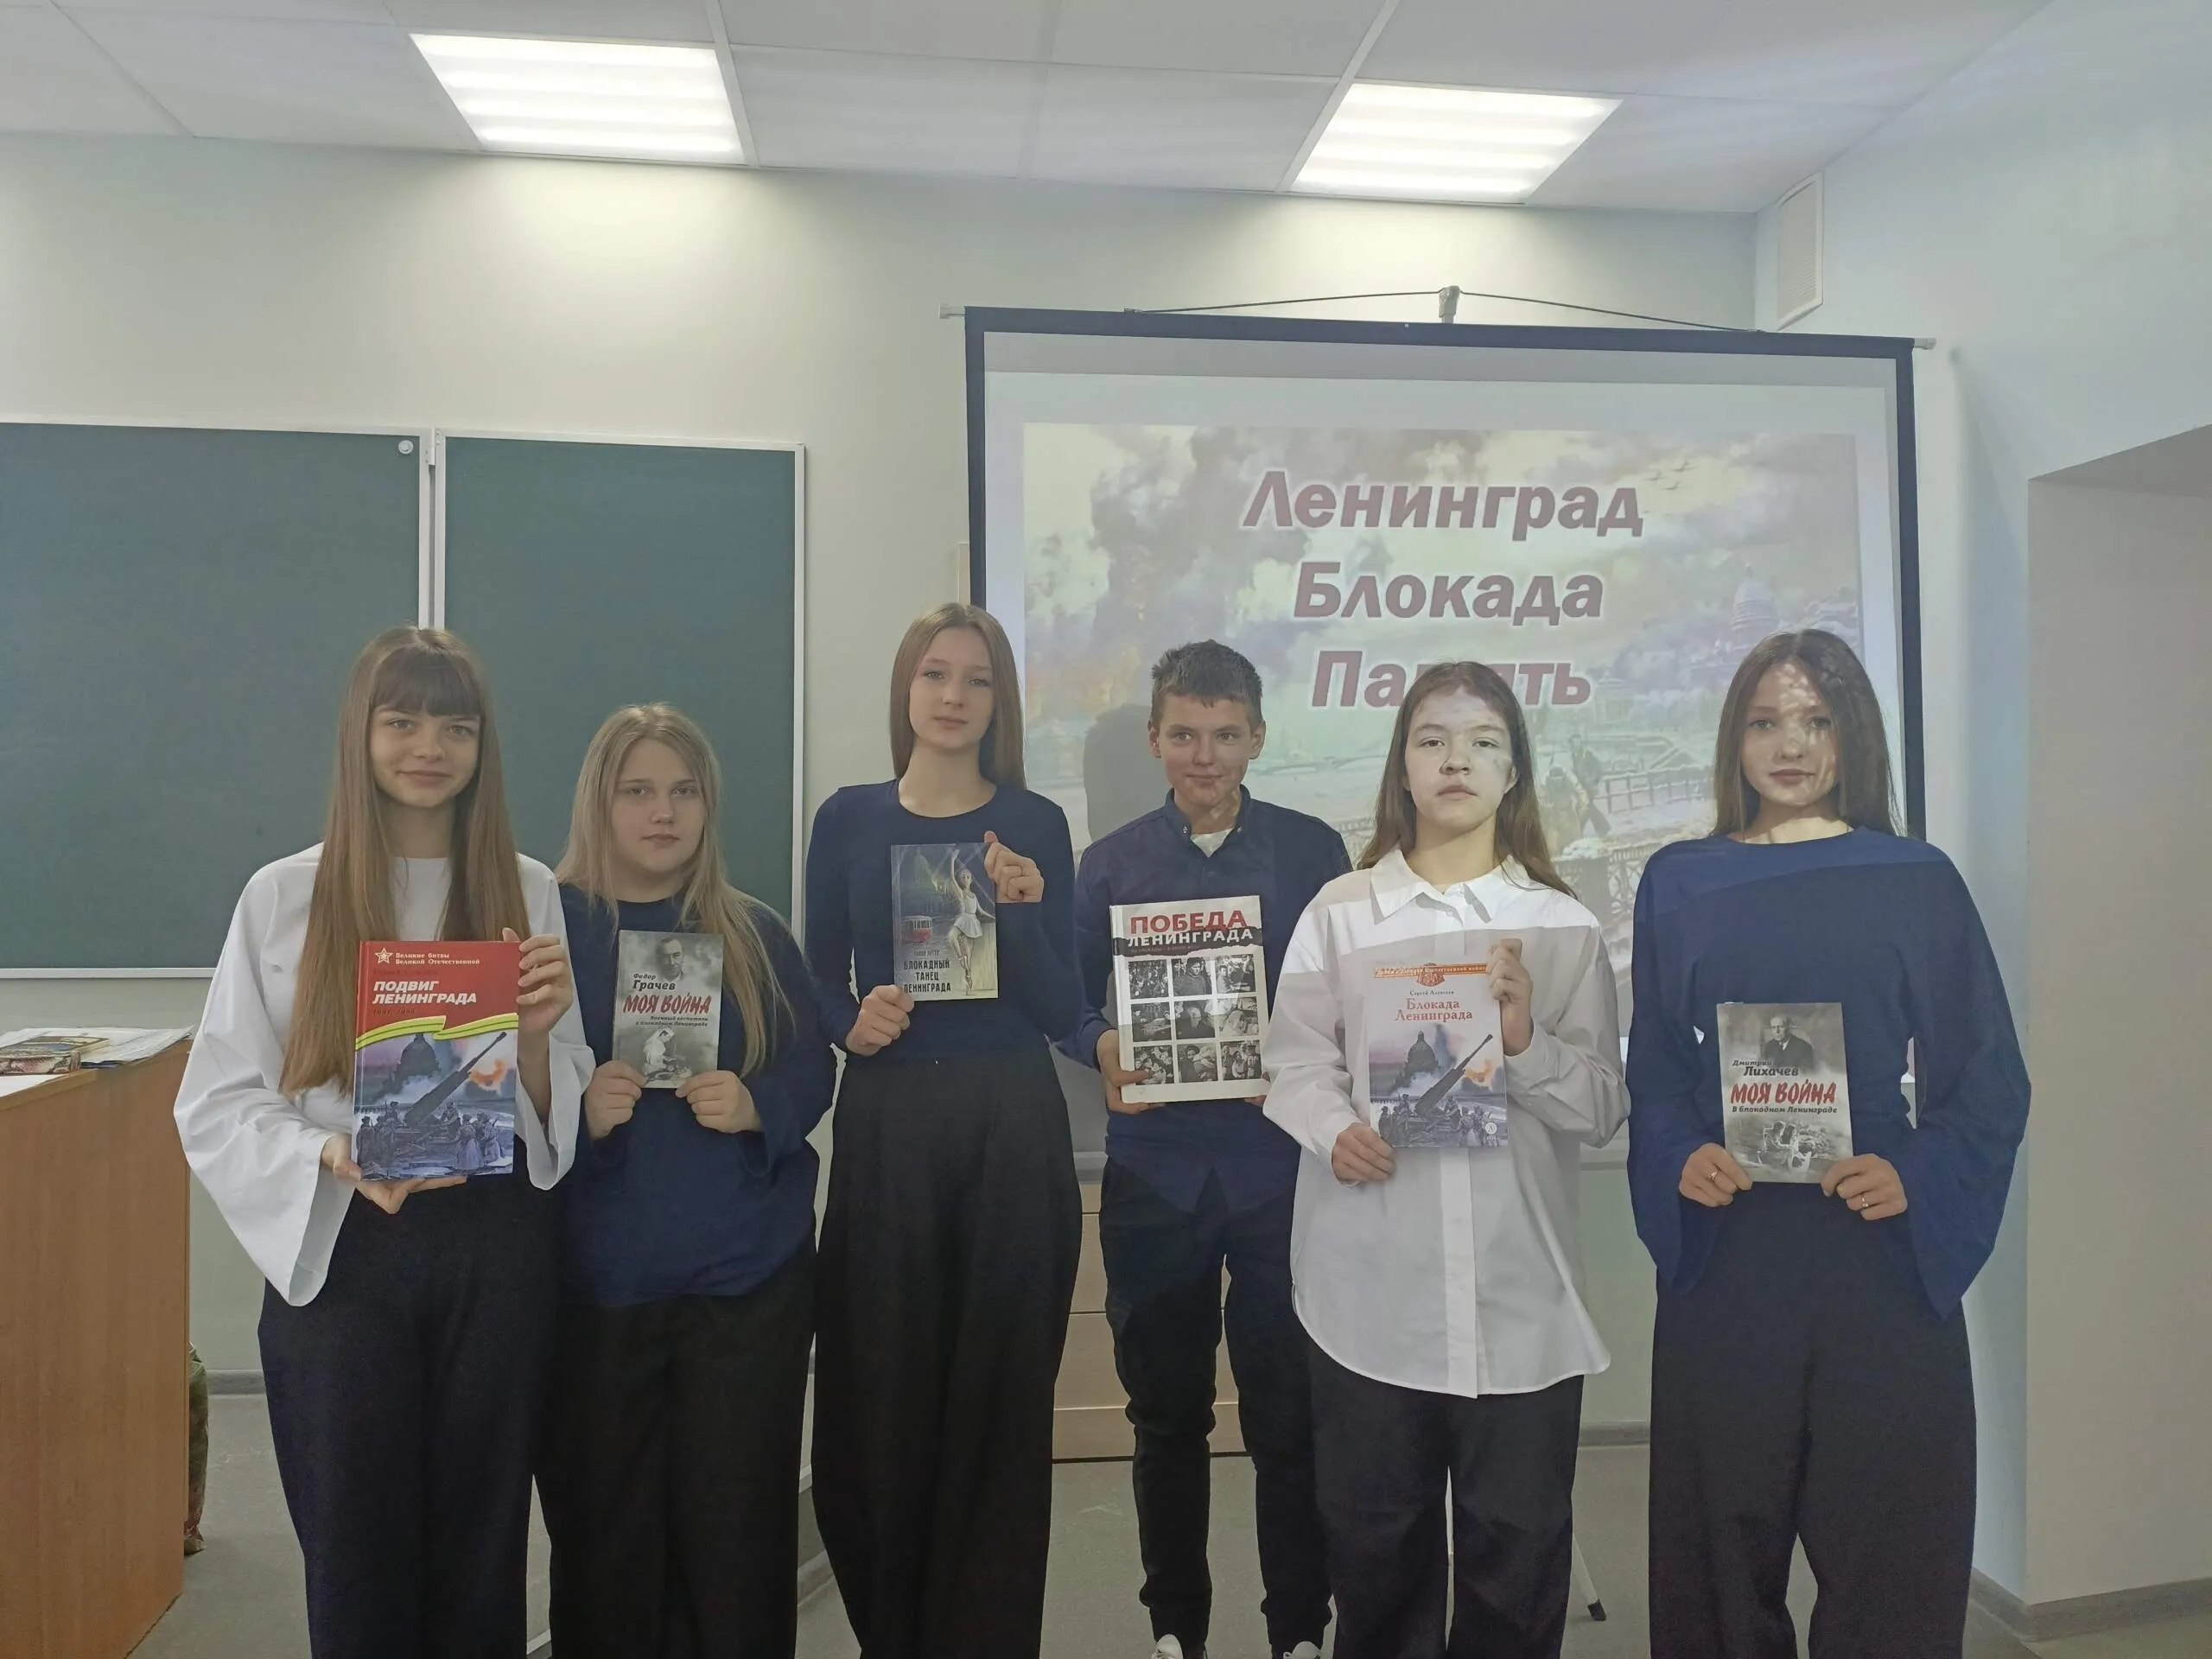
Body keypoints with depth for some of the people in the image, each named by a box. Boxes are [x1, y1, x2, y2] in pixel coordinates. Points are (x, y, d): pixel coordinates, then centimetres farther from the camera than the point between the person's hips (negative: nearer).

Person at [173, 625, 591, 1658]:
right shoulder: (282, 896, -2)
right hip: (339, 1252, -1)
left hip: (498, 1251, 1)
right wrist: (337, 1157, -20)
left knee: (482, 1555, 12)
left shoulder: (529, 893, 3)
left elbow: (558, 1117, 7)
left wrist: (538, 1036, -14)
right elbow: (216, 1105, -3)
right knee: (358, 1564, 9)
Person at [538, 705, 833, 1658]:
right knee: (604, 1531, 7)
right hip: (596, 1283, -1)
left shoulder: (756, 935, 5)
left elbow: (812, 1075, 6)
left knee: (736, 1526, 6)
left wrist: (756, 1107, -14)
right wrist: (582, 1113, -20)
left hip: (748, 1278, 1)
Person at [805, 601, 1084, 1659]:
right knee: (882, 1390, 6)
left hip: (1012, 1124, 0)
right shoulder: (849, 819, 5)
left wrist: (1022, 912, -17)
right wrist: (852, 1021, -13)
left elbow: (1061, 1009, -1)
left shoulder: (1035, 824, 2)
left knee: (999, 1393, 5)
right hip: (885, 1124, 1)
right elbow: (820, 982, 8)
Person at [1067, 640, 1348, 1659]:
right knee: (1166, 1414, 13)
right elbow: (1071, 1001, 6)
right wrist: (1103, 1049, -15)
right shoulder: (1111, 863, 7)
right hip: (1154, 1172, 2)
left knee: (1288, 1416, 5)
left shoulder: (1312, 851, 3)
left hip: (1279, 1166, -1)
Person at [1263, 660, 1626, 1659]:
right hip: (1371, 1283, 0)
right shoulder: (1339, 911, 6)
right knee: (1373, 1537, 11)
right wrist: (1335, 1129, -18)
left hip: (1518, 1286, 1)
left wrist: (1525, 1040, -16)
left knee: (1518, 1544, 8)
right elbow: (1297, 1061, 1)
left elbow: (1604, 1109, 1)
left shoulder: (1563, 925, 7)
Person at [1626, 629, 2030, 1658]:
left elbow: (1990, 1076, 4)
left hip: (1884, 1248, 0)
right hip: (1724, 1248, 1)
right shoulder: (1679, 884, 5)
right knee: (1727, 1518, 7)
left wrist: (1918, 1175, -13)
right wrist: (1679, 1158, -11)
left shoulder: (1917, 882, 3)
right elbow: (1653, 1066, 7)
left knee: (1887, 1529, 6)